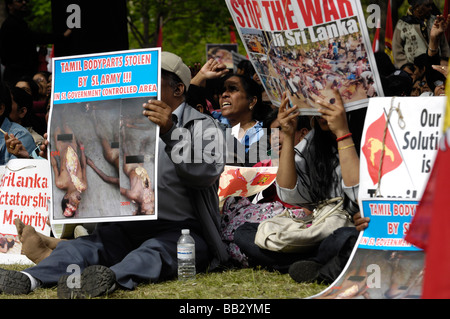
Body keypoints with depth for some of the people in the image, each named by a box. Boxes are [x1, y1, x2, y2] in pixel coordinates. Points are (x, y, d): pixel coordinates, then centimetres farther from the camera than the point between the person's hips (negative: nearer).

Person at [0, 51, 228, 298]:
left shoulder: (202, 126, 6)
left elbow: (207, 172, -15)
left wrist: (170, 134, -28)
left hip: (182, 231, -5)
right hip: (129, 228, 5)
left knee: (156, 250, -37)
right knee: (83, 246, -21)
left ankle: (112, 278, -66)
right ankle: (32, 278, -46)